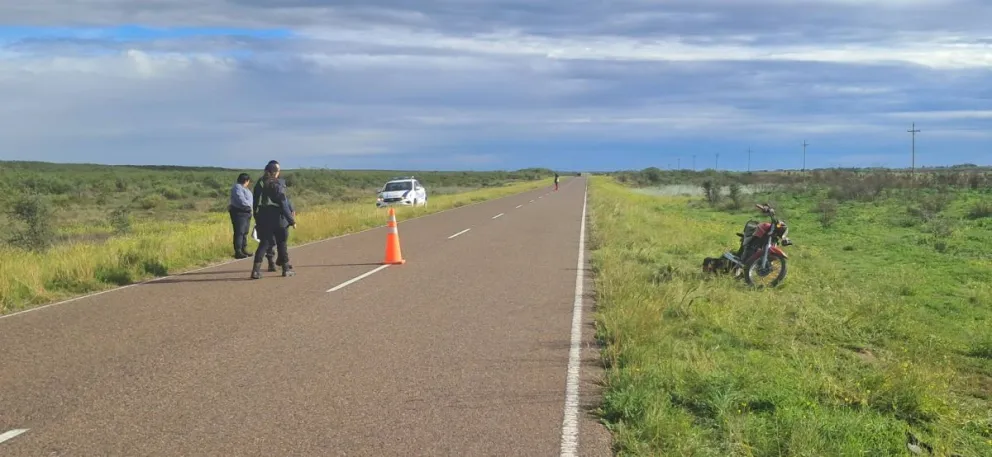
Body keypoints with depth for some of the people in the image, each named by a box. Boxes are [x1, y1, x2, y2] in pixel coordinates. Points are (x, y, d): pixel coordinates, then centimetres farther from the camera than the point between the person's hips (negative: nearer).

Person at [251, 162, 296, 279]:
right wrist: (291, 220, -8)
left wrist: (257, 219, 14)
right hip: (277, 218, -4)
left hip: (264, 218, 4)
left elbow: (256, 203, 8)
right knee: (282, 243, 9)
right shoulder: (278, 184, -10)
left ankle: (256, 269, -7)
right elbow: (283, 204, -13)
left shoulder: (261, 184, 5)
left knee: (264, 243, 6)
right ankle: (286, 269, 18)